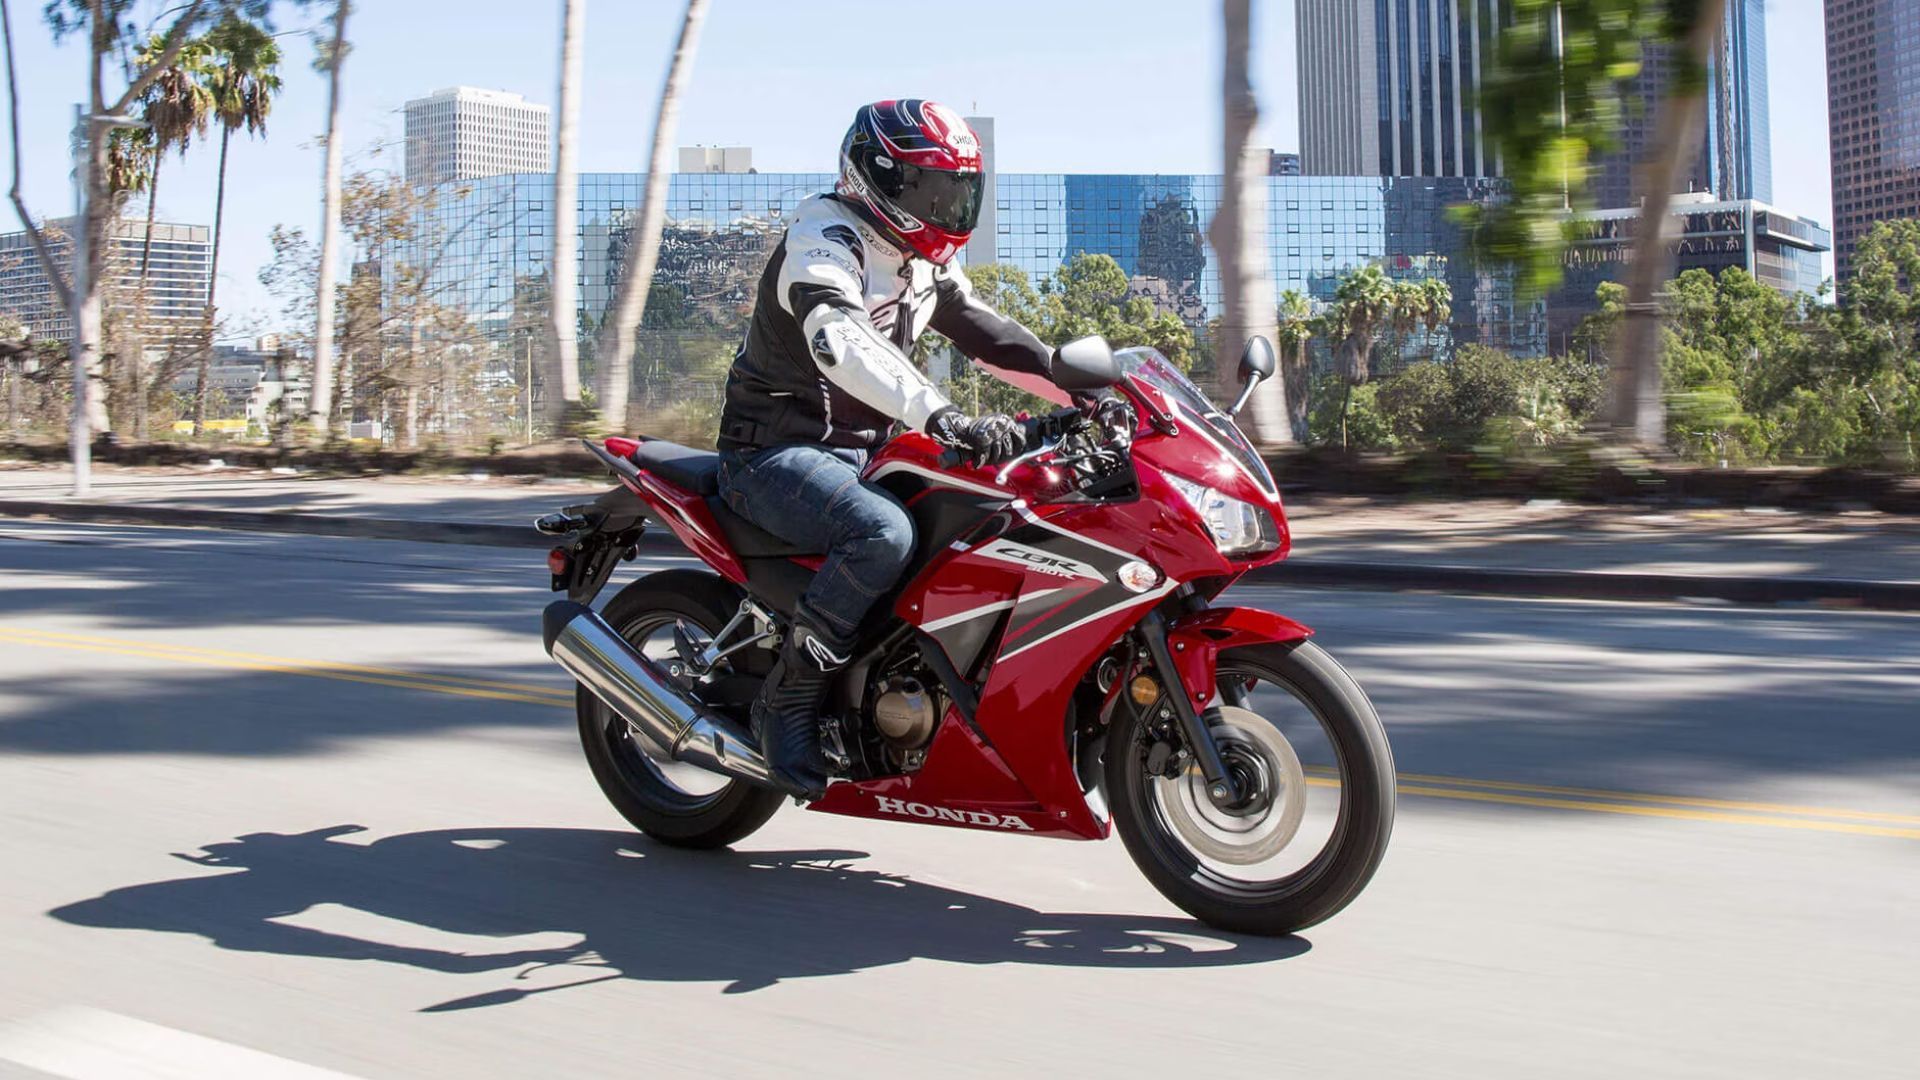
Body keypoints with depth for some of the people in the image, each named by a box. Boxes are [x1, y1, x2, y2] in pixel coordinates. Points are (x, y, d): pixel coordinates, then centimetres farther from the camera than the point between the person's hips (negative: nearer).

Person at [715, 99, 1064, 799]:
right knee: (885, 531, -35)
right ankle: (788, 698, -21)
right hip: (778, 454, -9)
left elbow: (984, 330, 19)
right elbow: (840, 343, -36)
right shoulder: (825, 240, -17)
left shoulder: (922, 262, 13)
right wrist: (943, 417, -50)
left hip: (866, 453, 9)